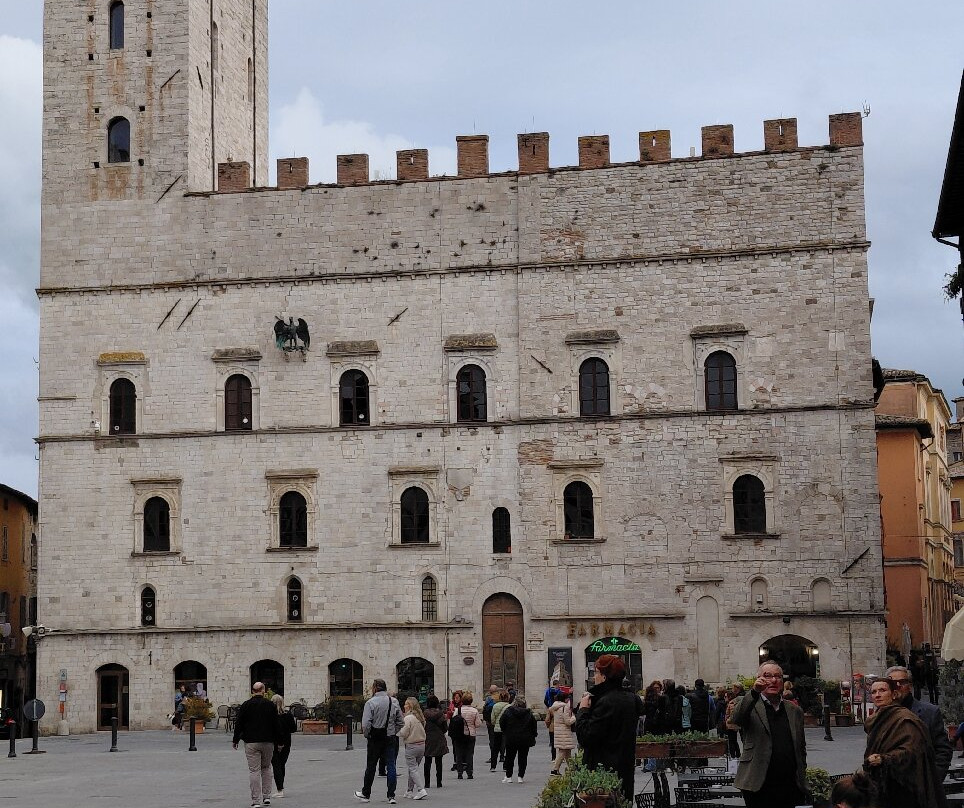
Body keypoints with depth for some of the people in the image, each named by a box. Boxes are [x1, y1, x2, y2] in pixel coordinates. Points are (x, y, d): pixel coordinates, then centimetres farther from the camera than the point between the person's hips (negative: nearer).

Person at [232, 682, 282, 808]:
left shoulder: (245, 706, -1)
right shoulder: (271, 705, 2)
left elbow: (239, 724, 0)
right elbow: (276, 725, 4)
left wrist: (235, 740, 10)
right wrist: (279, 742, 11)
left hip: (251, 743, -2)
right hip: (268, 742, 2)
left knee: (254, 771, -2)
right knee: (266, 768, 19)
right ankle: (266, 796, 16)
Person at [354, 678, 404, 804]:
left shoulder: (371, 703, -11)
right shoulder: (394, 702, 3)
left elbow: (366, 724, -17)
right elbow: (401, 722, 7)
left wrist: (367, 735, -1)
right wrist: (392, 732, 13)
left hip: (375, 739, -3)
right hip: (391, 739, 3)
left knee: (371, 766, 9)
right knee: (391, 766, 4)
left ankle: (366, 794, 20)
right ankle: (391, 796, 2)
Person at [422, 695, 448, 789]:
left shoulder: (425, 714, -9)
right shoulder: (440, 713, -5)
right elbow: (445, 728, -1)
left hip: (427, 740, -1)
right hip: (439, 740, 1)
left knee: (427, 763, 6)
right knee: (439, 762, 8)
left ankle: (427, 783, 3)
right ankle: (439, 782, 8)